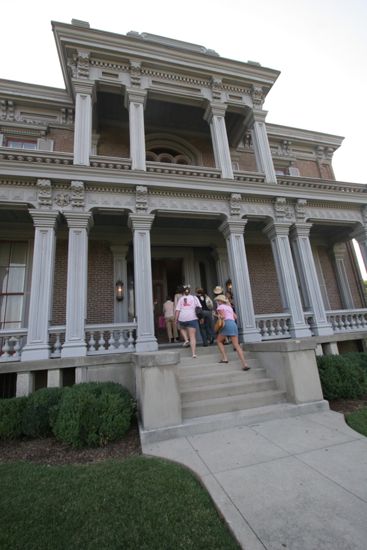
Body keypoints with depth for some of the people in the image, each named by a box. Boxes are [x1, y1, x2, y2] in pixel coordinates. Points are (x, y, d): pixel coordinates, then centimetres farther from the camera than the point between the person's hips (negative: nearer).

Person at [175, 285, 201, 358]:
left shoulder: (181, 299, 8)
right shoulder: (194, 298, 9)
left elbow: (177, 310, 2)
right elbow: (199, 308, 8)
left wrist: (176, 319, 5)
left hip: (182, 318, 1)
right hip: (192, 318, -1)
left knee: (182, 328, 32)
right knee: (192, 336, 0)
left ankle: (186, 340, 9)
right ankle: (194, 353, -3)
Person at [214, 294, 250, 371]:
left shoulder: (220, 307, 6)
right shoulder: (229, 307, 28)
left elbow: (223, 316, -7)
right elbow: (235, 317, 24)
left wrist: (217, 315, 9)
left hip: (227, 324, -6)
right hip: (234, 324, 6)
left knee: (219, 341, 16)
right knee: (236, 345, -1)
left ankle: (224, 358, 6)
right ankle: (244, 364, -14)